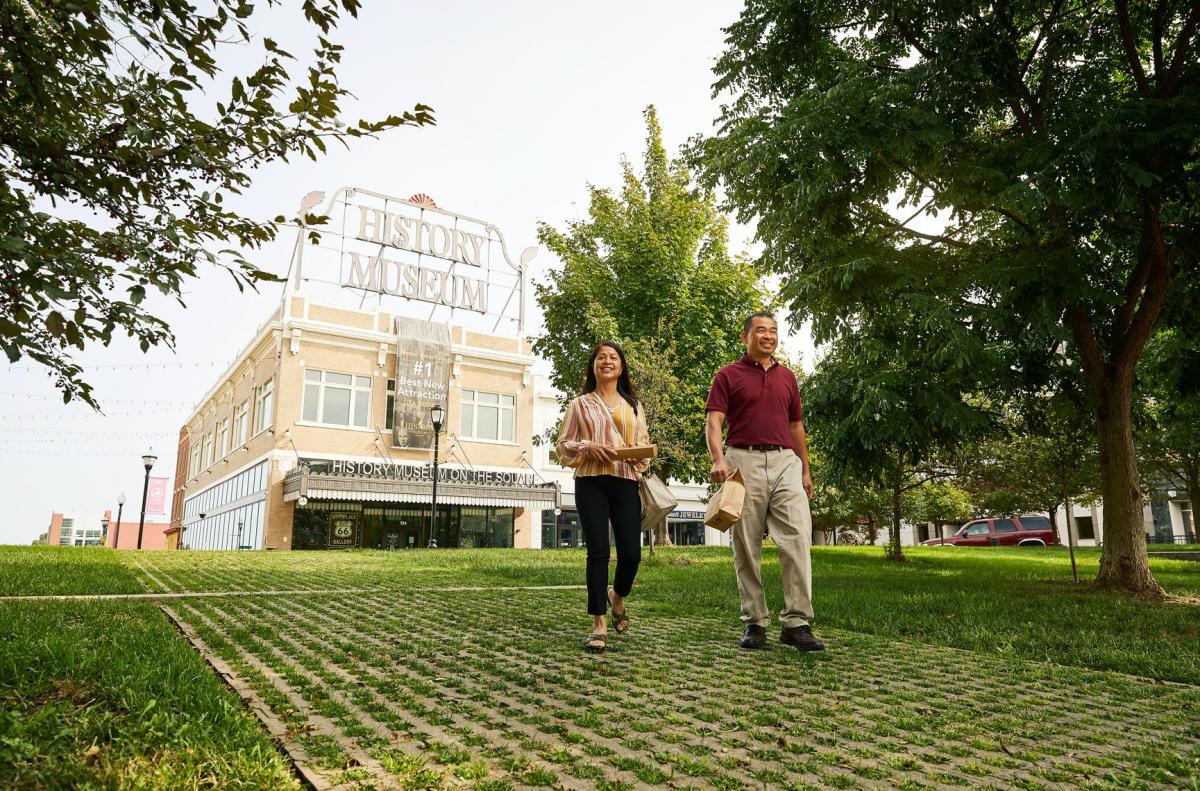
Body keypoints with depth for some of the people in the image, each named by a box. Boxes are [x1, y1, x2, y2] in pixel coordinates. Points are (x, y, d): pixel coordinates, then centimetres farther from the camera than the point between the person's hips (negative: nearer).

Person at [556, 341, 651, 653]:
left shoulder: (634, 406, 18)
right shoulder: (580, 404, 11)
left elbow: (645, 443, 17)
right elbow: (563, 445, 8)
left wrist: (640, 454, -6)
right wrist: (588, 447, -11)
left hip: (626, 482, 2)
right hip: (591, 482, -2)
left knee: (631, 553, -4)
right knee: (598, 552, -7)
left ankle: (617, 596, 30)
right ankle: (599, 625, 2)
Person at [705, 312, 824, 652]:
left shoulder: (787, 377, 18)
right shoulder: (728, 375, 5)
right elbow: (713, 422, -5)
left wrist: (805, 470, 18)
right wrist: (719, 459, -21)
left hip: (785, 462, 3)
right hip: (744, 462, -3)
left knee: (798, 537, -10)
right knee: (747, 547, 2)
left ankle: (796, 622, -5)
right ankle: (754, 622, 12)